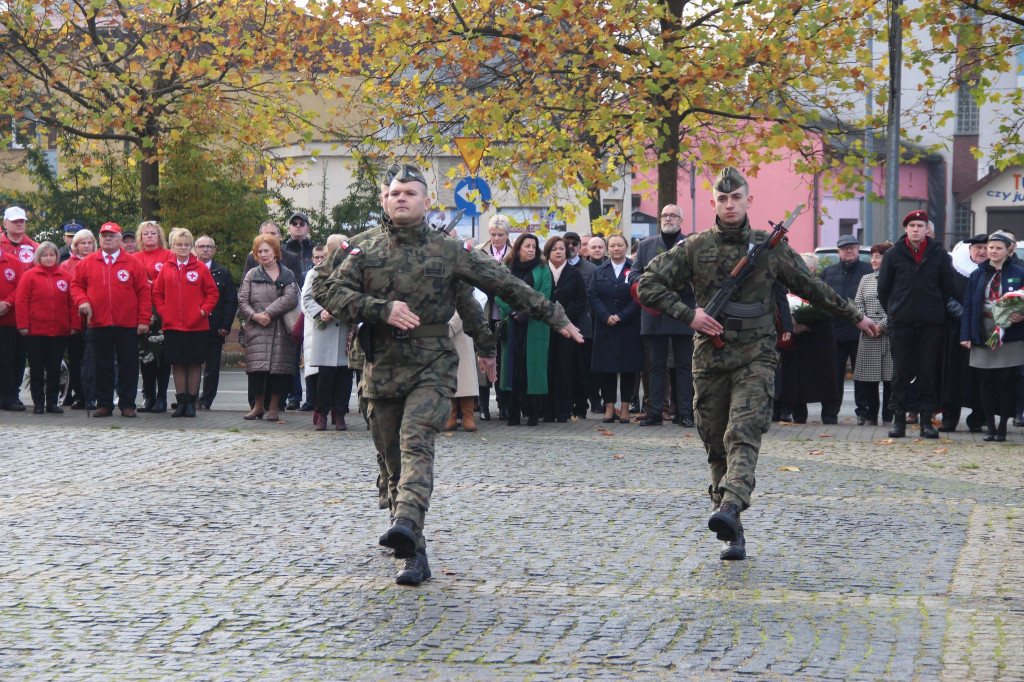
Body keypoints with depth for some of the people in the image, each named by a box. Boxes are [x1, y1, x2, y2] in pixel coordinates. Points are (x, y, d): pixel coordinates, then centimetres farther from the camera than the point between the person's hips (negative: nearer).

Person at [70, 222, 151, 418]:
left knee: (128, 366, 1)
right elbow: (76, 285, 14)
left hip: (127, 325, -1)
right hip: (99, 323, 1)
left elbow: (144, 292, 1)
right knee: (103, 366, 7)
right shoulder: (87, 263, 7)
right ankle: (104, 405, 12)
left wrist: (144, 320, -6)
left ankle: (127, 404, 8)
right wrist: (82, 300, -7)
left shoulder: (133, 263, 2)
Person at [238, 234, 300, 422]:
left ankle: (274, 407, 6)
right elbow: (242, 301, 6)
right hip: (256, 330, 1)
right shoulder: (252, 275, 12)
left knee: (279, 367, -4)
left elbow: (291, 299, -7)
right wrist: (255, 315, -12)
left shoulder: (287, 275, 9)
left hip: (281, 330, -1)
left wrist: (269, 313, -14)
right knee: (257, 368, -7)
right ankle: (258, 405, 8)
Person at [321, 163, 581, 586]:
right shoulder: (366, 254, 10)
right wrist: (383, 308, -16)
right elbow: (334, 294, -1)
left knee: (416, 441, -26)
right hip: (381, 371, 3)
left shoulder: (448, 253, 5)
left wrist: (555, 317, 10)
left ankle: (407, 523, -46)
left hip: (432, 367, -3)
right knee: (395, 465, 5)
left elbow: (504, 284, 9)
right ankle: (414, 556, 12)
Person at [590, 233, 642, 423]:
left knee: (628, 367, -1)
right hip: (605, 327, 2)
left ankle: (625, 408, 4)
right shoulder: (600, 271, 10)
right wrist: (606, 316, -11)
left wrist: (621, 316, -12)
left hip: (629, 327, -2)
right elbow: (593, 295, 3)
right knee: (607, 368, 0)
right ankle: (609, 407, 5)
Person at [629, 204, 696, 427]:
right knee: (656, 365, 6)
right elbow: (633, 275, 10)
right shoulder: (646, 245, 14)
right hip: (654, 315, 3)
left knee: (684, 365, 0)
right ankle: (655, 411, 8)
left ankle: (685, 412, 2)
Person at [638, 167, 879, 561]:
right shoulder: (695, 248, 6)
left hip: (756, 357, -2)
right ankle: (733, 534, 8)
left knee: (743, 435, -21)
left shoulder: (770, 247, 7)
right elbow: (648, 286, 5)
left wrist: (856, 317, 25)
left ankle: (730, 507, -40)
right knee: (717, 449, 3)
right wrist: (687, 314, -7)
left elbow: (813, 288, 18)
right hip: (710, 359, 2)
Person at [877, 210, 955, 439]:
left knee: (928, 374, 0)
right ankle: (899, 418, 7)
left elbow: (947, 288, 11)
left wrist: (937, 312, 9)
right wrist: (894, 312, 9)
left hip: (931, 324, 0)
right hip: (901, 324, 0)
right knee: (901, 373, 2)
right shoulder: (894, 254, 4)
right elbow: (883, 288, 10)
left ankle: (926, 419, 4)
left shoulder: (939, 254, 4)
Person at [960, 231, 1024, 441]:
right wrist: (966, 335, 0)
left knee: (1007, 381, -1)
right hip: (984, 335, 2)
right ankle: (990, 426, 12)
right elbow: (968, 306, 8)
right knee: (987, 382, 4)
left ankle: (1002, 427, 6)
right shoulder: (977, 275, 10)